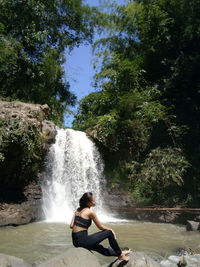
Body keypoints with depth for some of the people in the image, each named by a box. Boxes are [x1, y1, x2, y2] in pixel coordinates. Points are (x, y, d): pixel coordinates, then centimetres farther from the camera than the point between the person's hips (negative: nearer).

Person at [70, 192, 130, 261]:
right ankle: (120, 254, 20)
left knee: (101, 249, 24)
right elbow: (100, 226, -2)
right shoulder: (90, 212, -13)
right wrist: (110, 229, 13)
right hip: (83, 240, -8)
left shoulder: (78, 210, 9)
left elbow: (71, 226, 5)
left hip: (75, 241, 8)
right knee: (109, 233, 4)